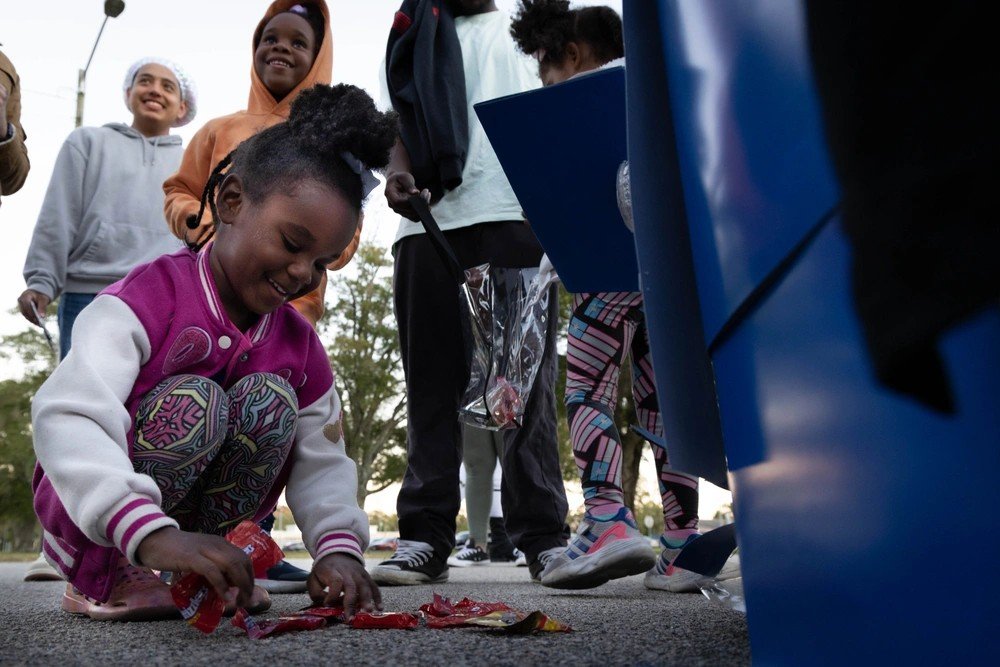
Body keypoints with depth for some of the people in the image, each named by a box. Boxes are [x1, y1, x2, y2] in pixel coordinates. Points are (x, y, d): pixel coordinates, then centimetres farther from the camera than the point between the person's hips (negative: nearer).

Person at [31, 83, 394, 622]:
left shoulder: (301, 346, -1)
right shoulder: (149, 298, -21)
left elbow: (323, 465, -3)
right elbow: (66, 416, -37)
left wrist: (339, 546, -26)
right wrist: (152, 532, -53)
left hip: (199, 523, 5)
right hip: (91, 516, -5)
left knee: (269, 396, -19)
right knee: (195, 401, -31)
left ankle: (204, 571, -11)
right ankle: (105, 577, -14)